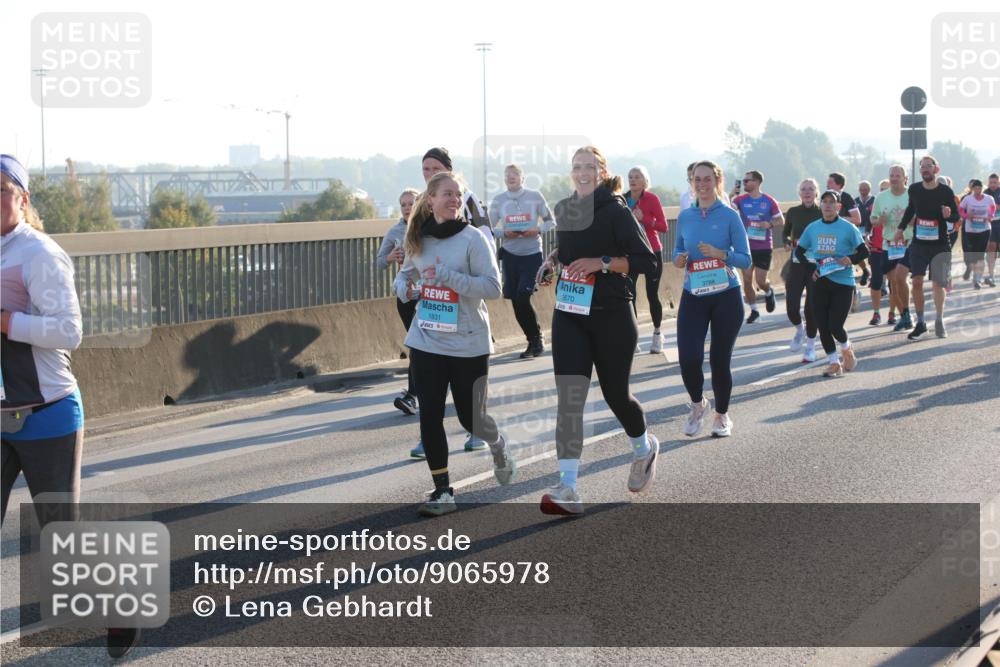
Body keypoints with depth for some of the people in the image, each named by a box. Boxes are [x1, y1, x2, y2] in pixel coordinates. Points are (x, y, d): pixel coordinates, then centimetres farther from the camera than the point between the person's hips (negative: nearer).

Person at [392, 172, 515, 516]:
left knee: (471, 418, 6)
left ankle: (497, 444, 41)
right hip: (426, 342, 4)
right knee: (429, 416, -1)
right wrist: (403, 287, -4)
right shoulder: (418, 240, 3)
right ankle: (442, 491, 9)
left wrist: (447, 276, -25)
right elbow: (405, 273, 20)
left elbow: (493, 287, -16)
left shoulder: (472, 239, -11)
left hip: (468, 344, -3)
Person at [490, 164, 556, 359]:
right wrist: (504, 233, -14)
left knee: (523, 298, -14)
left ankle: (536, 339, 6)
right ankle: (534, 341, 21)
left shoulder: (535, 196, -2)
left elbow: (551, 222, 4)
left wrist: (537, 230, -15)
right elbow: (489, 228, 5)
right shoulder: (498, 200, 2)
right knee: (515, 301, 4)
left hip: (532, 253, -3)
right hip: (510, 254, 3)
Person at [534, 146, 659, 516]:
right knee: (569, 398, -8)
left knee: (615, 393, 10)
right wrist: (552, 261, 6)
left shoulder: (616, 211, -10)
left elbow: (647, 260, -14)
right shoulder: (564, 209, 7)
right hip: (569, 315, 4)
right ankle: (567, 489, -13)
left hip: (610, 315, -4)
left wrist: (601, 263, -22)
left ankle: (644, 448, 43)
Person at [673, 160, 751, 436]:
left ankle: (722, 415, 26)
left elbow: (745, 259, -5)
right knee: (689, 358, -13)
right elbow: (677, 252, 16)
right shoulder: (685, 217, 6)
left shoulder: (730, 216, -5)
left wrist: (721, 254, -22)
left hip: (726, 297, -2)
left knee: (720, 360, 3)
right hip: (693, 297, 2)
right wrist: (679, 260, -7)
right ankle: (698, 404, 16)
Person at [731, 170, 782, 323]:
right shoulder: (740, 199, -1)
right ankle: (753, 310, 17)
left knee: (760, 281, -2)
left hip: (764, 247, -2)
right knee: (747, 280, 2)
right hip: (746, 246, 2)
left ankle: (769, 292, 33)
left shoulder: (769, 201, -4)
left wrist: (770, 224, -17)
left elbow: (781, 221, 1)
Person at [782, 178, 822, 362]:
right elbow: (785, 233, 17)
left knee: (812, 307, -2)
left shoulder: (823, 213, -4)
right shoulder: (793, 212, 2)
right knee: (791, 307, -6)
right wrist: (789, 242, -4)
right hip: (797, 263, 2)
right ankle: (799, 330, 28)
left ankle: (811, 346, 16)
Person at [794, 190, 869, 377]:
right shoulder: (812, 228, 5)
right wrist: (811, 268, -2)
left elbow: (864, 251, -2)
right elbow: (799, 251, 14)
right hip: (820, 283, 4)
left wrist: (851, 259, -21)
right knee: (823, 326, 3)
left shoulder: (848, 228, -6)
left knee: (835, 326, -10)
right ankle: (834, 363, 18)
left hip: (843, 283, -4)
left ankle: (847, 351, 22)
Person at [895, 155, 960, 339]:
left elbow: (956, 217, -1)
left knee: (938, 283, -1)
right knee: (917, 282, -4)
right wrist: (901, 228, 15)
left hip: (940, 244, -2)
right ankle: (920, 323, 5)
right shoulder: (914, 190, 1)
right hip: (919, 243, 2)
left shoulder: (945, 191, -7)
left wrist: (949, 214, -23)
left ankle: (939, 323, 12)